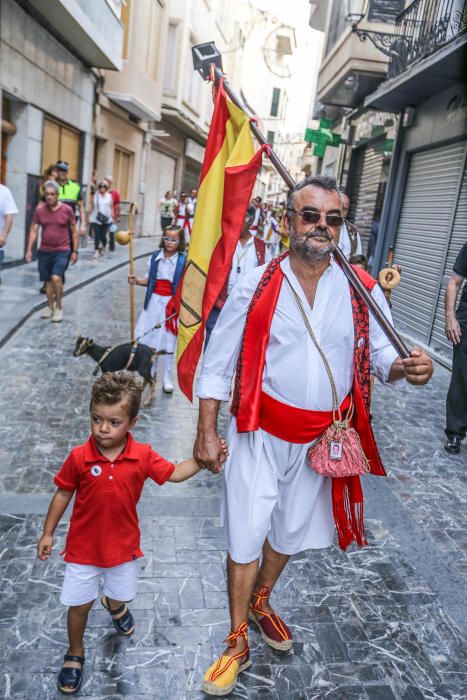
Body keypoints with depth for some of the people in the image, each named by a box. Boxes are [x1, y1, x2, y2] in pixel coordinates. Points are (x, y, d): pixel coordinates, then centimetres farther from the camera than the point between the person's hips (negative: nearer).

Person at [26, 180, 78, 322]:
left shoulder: (67, 210, -7)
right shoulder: (39, 210, -1)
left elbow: (74, 232, 1)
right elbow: (34, 230, 3)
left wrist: (75, 251, -1)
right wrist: (29, 250, -2)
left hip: (62, 251, -3)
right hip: (44, 251, 3)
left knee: (56, 278, -18)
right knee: (48, 280, 11)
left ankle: (59, 307, 1)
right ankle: (50, 306, 29)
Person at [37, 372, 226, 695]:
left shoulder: (143, 456, -18)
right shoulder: (78, 457, -21)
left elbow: (174, 473, -6)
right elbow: (63, 494, -7)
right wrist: (48, 533, 0)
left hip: (123, 545, 2)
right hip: (84, 547, -2)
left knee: (121, 593, 26)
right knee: (79, 604, 13)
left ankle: (114, 606, 64)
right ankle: (75, 654, 41)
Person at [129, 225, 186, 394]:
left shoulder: (183, 261, -9)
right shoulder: (155, 257, 1)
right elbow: (149, 280, 10)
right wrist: (136, 281, -7)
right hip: (154, 301, 3)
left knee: (168, 340, 6)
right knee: (150, 337, 11)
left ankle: (167, 377, 20)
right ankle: (151, 371, 32)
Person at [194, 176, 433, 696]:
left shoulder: (361, 291, -6)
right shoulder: (255, 288, -11)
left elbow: (380, 353, -1)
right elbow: (217, 365, -6)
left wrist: (405, 367, -26)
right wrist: (206, 433, -8)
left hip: (321, 438, 3)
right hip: (260, 433, -2)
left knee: (290, 531, 21)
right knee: (245, 536, 5)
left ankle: (260, 602, 51)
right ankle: (237, 644, 29)